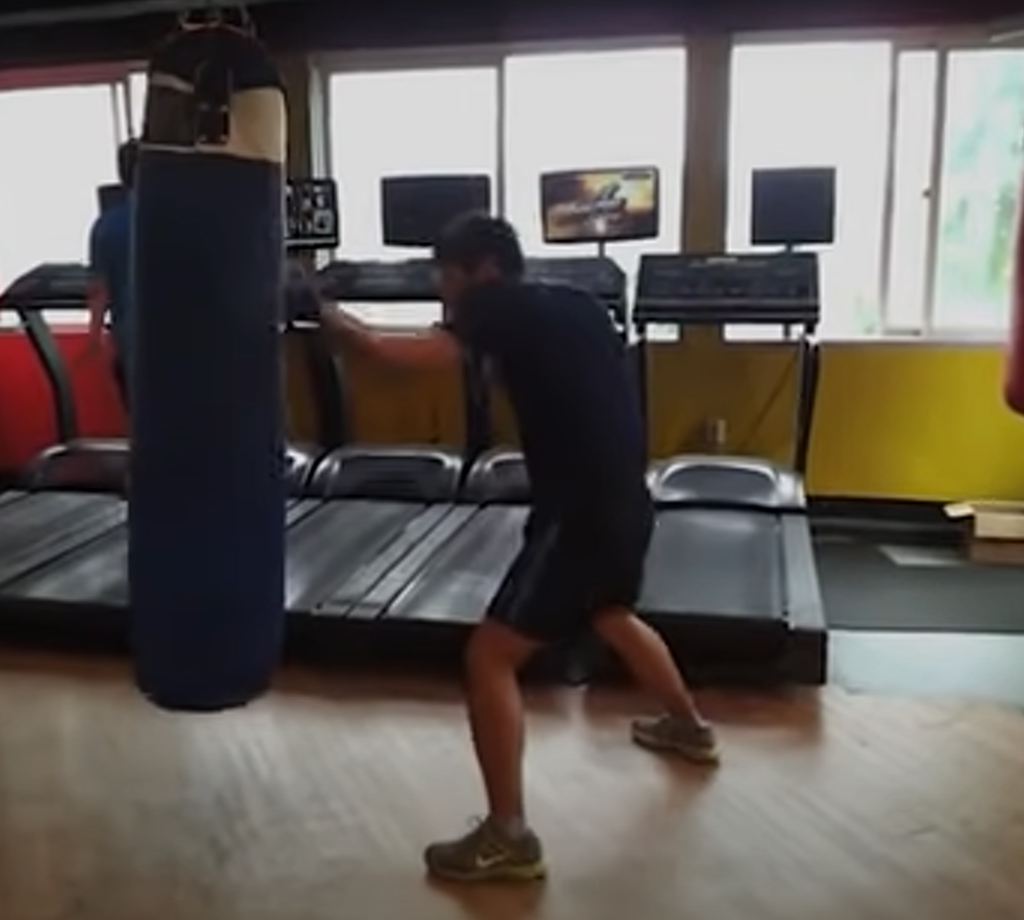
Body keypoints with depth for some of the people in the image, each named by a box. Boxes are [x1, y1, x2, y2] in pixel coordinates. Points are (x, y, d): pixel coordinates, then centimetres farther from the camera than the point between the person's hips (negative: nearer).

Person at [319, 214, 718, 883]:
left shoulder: (504, 306, -8)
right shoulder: (576, 306, 14)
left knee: (490, 656, -4)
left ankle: (509, 837, 0)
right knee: (613, 616, 34)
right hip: (623, 502, 9)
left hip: (581, 513, -9)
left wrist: (343, 327, -9)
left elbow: (419, 355, -23)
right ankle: (689, 726, 54)